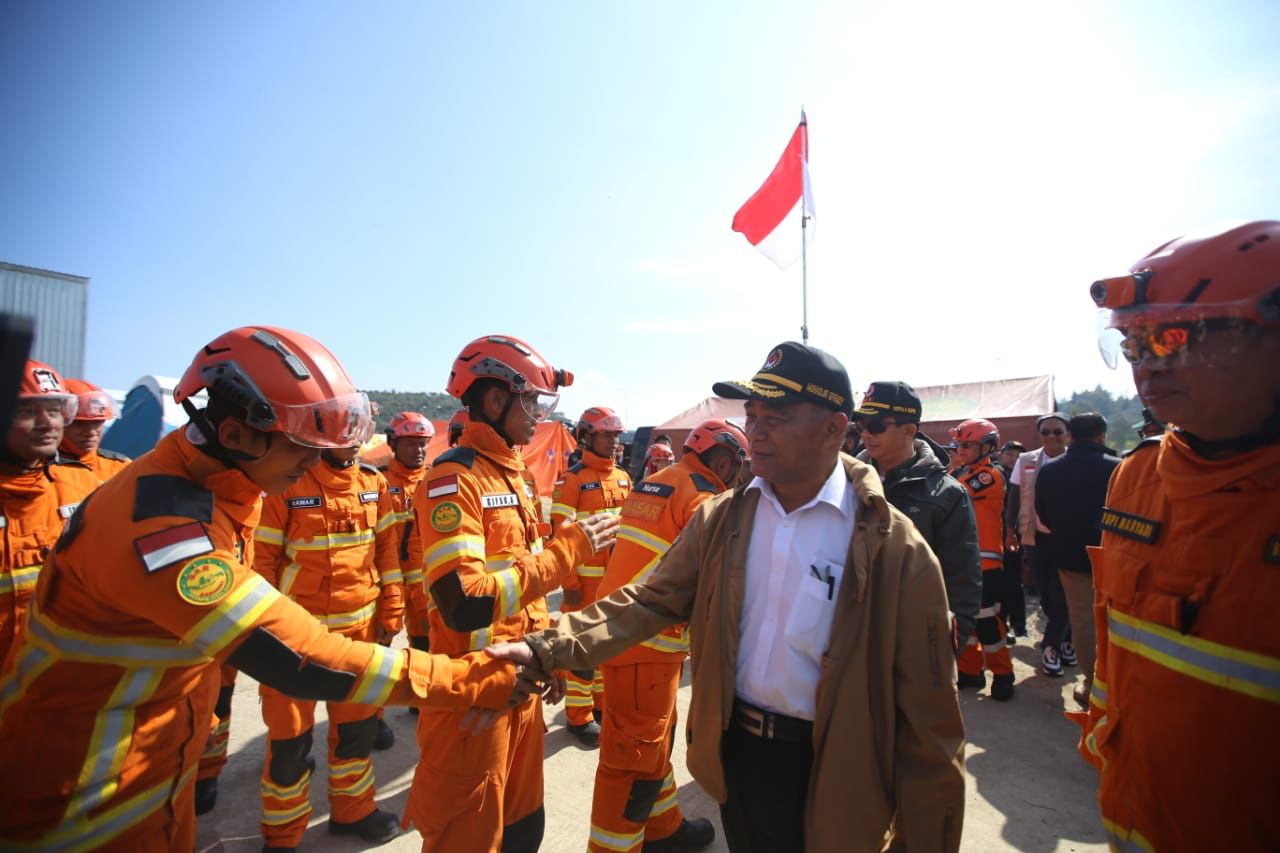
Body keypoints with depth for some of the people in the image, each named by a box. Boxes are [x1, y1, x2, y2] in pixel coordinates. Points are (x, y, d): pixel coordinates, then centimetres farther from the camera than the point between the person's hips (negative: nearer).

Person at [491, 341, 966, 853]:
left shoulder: (894, 548, -18)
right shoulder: (722, 518, -6)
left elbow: (928, 710, -12)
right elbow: (650, 601, -6)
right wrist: (547, 649, -17)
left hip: (827, 771, -4)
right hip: (733, 750, 4)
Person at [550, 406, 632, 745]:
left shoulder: (623, 478, 8)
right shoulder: (571, 480, -10)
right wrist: (569, 583, -14)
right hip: (587, 577, -6)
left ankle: (603, 702, 35)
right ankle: (579, 716, 21)